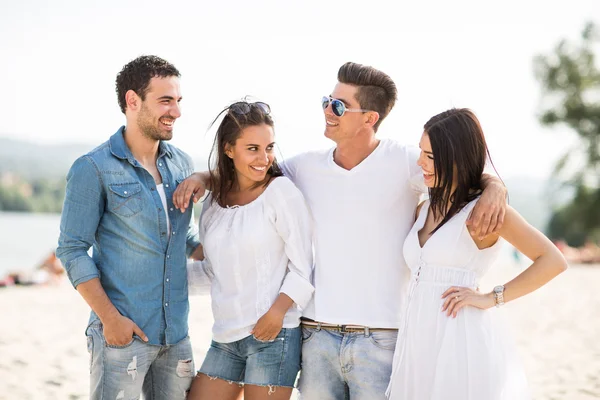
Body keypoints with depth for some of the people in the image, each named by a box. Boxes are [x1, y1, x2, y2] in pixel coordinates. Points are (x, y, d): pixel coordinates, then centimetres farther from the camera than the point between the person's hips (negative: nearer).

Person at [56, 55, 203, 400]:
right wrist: (110, 318, -14)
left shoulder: (182, 163, 9)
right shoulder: (93, 169, -8)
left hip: (176, 333, 6)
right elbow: (73, 250, -9)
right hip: (124, 333, -5)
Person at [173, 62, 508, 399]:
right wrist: (202, 177, 4)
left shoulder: (405, 163, -5)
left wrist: (494, 189, -25)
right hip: (317, 334, 4)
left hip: (381, 339, -3)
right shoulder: (307, 166, 7)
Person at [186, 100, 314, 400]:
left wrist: (278, 311, -19)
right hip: (225, 338, 6)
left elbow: (303, 266, -8)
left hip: (273, 335, -5)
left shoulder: (280, 190, -7)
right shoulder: (214, 201, 9)